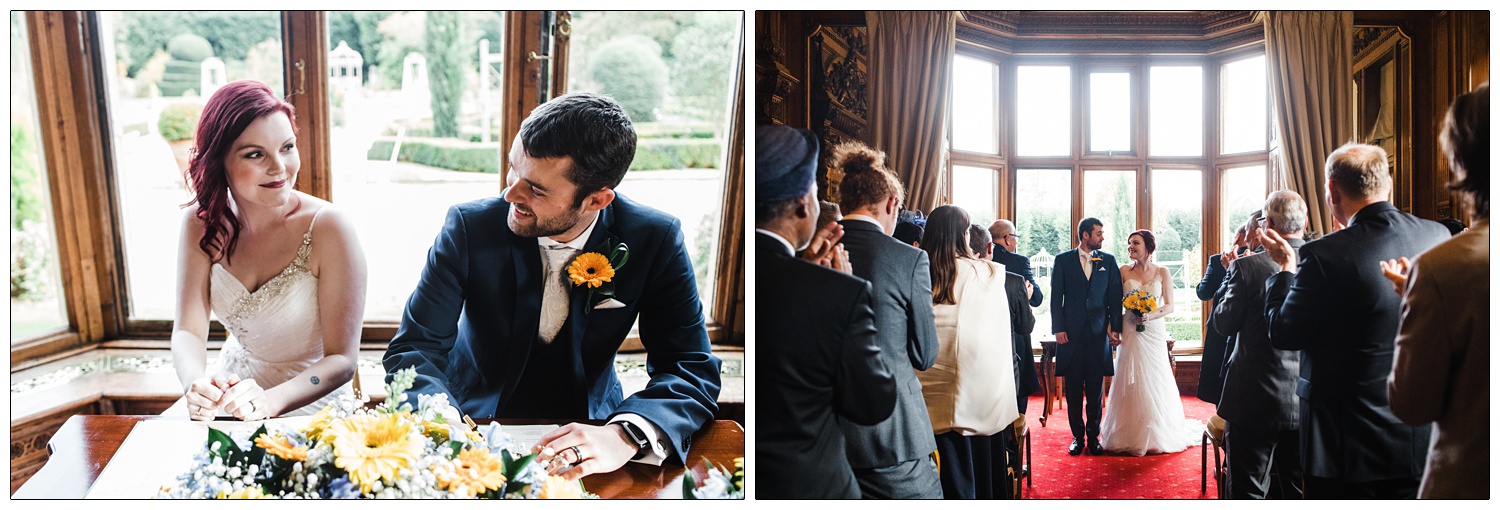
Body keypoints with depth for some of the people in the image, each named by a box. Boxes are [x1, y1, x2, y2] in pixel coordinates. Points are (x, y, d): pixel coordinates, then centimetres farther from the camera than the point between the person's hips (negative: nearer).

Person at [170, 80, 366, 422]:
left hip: (309, 404, -4)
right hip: (230, 387, 4)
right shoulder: (202, 223, -5)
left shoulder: (328, 228, -19)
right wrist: (196, 386, -31)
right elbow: (189, 330, -8)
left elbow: (342, 359, -19)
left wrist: (270, 400, -37)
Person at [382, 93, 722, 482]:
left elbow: (693, 368, -16)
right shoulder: (468, 226, -14)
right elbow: (415, 347, -13)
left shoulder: (655, 239, -15)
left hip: (585, 431, 0)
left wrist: (625, 435, -37)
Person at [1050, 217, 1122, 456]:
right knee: (1073, 389, 4)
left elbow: (1115, 297, 7)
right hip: (1071, 334, -1)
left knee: (1096, 390, 5)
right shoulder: (1062, 260, 4)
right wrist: (1059, 328, -6)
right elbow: (1056, 297, 1)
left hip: (1099, 334, 1)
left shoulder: (1108, 261, 9)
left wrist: (1115, 327, -2)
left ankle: (1093, 436, 15)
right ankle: (1077, 436, 13)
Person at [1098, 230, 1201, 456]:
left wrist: (1150, 316, -15)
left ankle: (1157, 435, 17)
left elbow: (1169, 305, 1)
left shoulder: (1162, 273, 2)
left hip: (1154, 331, 0)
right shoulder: (1124, 271, 3)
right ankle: (1130, 436, 9)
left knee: (1155, 381, 3)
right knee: (1131, 382, 0)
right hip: (1130, 333, 0)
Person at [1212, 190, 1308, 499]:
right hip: (1308, 403, 4)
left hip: (1254, 403, -4)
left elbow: (1223, 324, -5)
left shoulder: (1247, 267, -15)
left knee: (1248, 491, 7)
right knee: (1301, 492, 17)